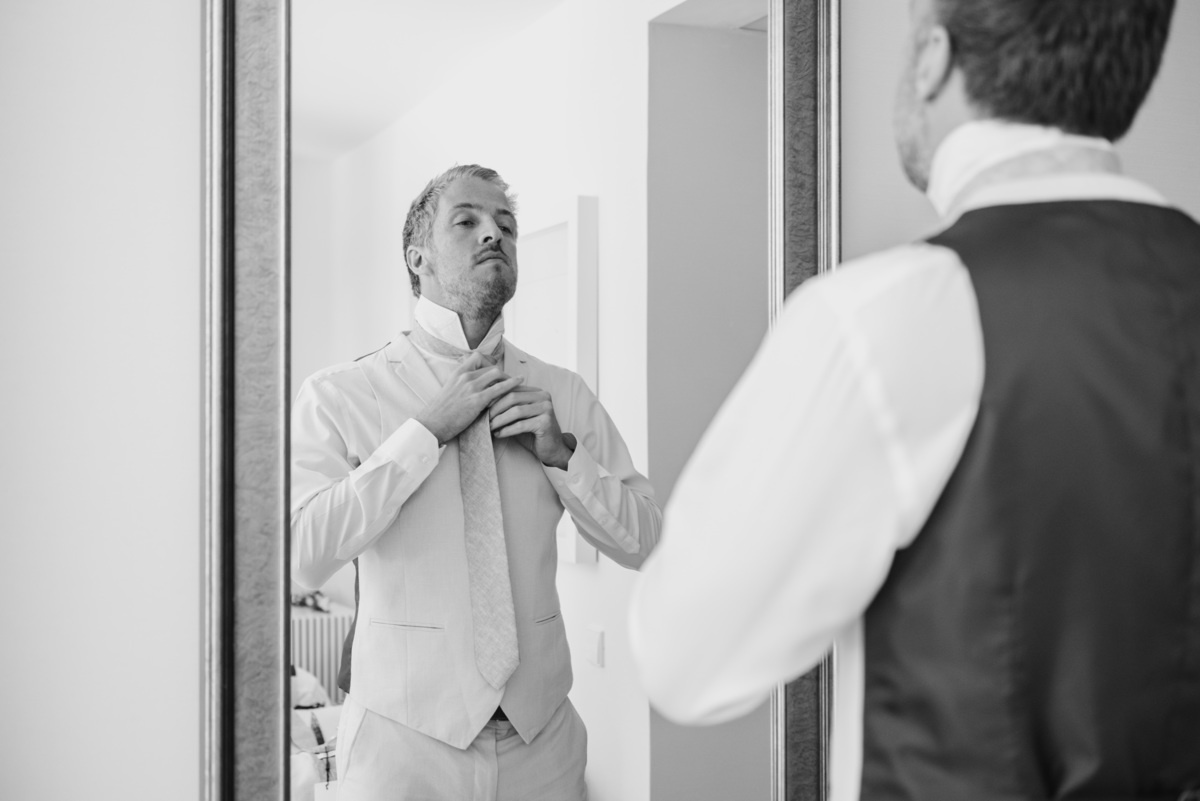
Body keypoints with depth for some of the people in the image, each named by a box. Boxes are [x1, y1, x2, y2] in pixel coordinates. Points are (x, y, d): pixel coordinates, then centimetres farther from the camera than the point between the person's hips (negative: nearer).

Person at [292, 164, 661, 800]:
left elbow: (640, 542, 5)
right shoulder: (338, 396, -6)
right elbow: (301, 557, -18)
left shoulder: (564, 394, 5)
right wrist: (427, 430, -18)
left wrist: (562, 453, -10)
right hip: (403, 742, -3)